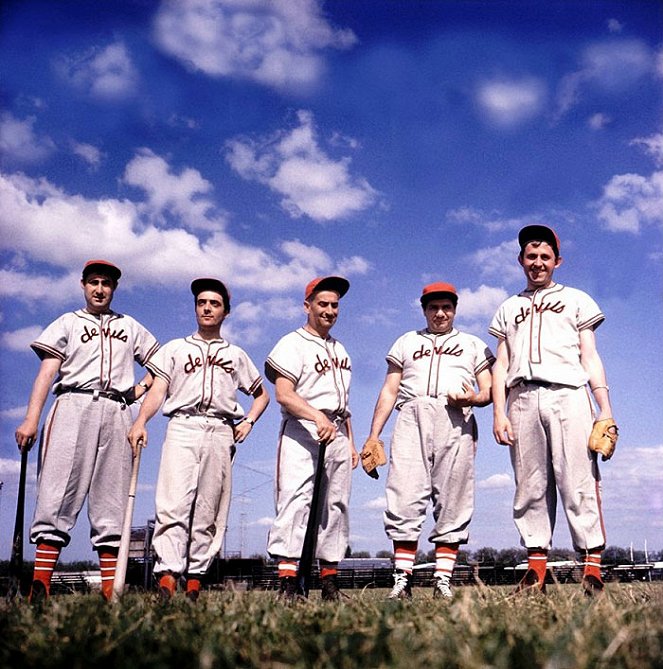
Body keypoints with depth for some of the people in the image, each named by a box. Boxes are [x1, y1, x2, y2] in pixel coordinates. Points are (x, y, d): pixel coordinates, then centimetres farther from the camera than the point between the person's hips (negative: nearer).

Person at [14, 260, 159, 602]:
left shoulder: (130, 326, 25)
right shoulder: (68, 323, 17)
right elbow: (47, 371, 5)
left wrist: (142, 387, 9)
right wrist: (31, 419, -8)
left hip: (116, 412, 2)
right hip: (74, 406, -2)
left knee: (111, 500, -2)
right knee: (57, 494, -12)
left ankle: (110, 589, -4)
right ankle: (40, 584, -16)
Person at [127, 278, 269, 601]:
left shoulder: (236, 354, 25)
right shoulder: (175, 348, 21)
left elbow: (262, 395, 29)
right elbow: (158, 389, 8)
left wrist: (248, 421, 10)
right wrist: (140, 422, -10)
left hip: (220, 432, 2)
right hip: (182, 427, -1)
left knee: (208, 512, -3)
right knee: (174, 504, -17)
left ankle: (195, 580, 1)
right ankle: (167, 577, -24)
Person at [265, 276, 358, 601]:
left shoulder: (339, 349, 23)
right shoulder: (293, 343, -1)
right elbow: (283, 394, -15)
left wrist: (350, 442, 17)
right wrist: (318, 417, -29)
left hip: (337, 434, 7)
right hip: (302, 433, -7)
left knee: (336, 507, 5)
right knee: (295, 502, -17)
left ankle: (329, 583, 10)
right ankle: (287, 583, -19)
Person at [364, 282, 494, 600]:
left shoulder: (473, 344, 24)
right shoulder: (406, 342, 26)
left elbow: (489, 391, 15)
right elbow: (389, 391, 19)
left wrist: (473, 398, -10)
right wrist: (373, 436, 8)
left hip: (456, 421, 0)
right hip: (412, 418, 0)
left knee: (452, 504, -6)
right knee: (404, 499, -10)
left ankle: (443, 582, -4)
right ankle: (402, 580, -8)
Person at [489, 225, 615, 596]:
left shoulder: (576, 299, 20)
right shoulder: (509, 308, 25)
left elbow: (590, 357, 11)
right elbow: (501, 364, 18)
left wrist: (606, 409, -1)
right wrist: (499, 412, 4)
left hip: (567, 394, -2)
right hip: (523, 398, 2)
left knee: (579, 482, -10)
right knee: (530, 487, -2)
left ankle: (593, 566, -9)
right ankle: (536, 568, 0)